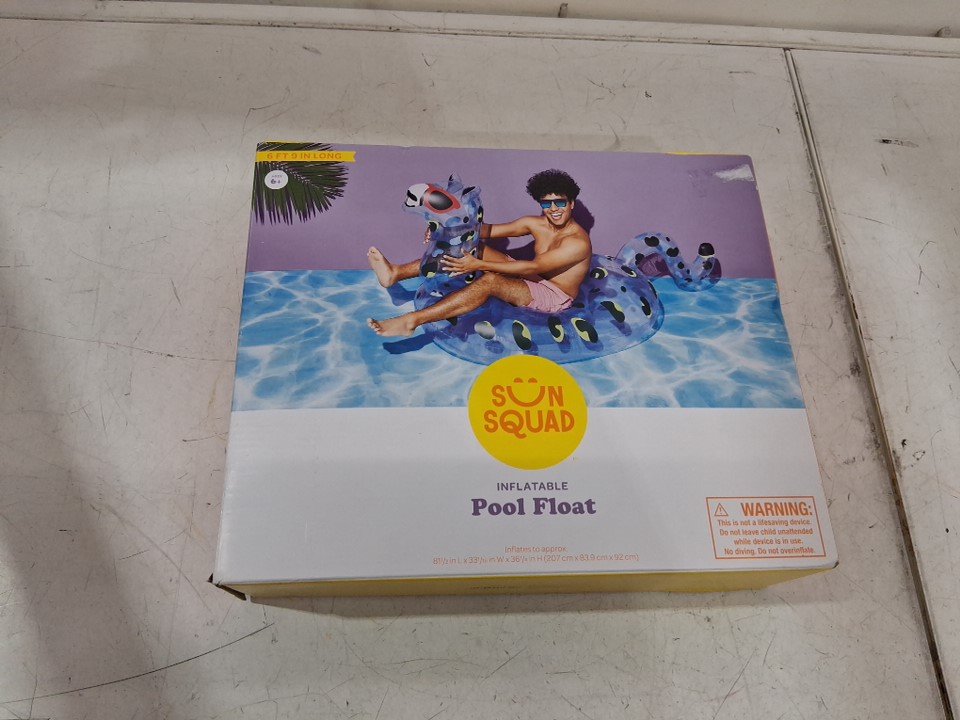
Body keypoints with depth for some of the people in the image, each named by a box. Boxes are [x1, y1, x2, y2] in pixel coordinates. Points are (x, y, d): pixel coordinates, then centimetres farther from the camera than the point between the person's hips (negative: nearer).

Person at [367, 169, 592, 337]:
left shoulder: (578, 242, -21)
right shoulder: (537, 223, 2)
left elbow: (533, 267, -29)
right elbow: (490, 230, -1)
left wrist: (479, 265, -34)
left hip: (554, 296, -8)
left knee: (489, 281, -33)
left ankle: (411, 321, -39)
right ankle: (396, 273, -16)